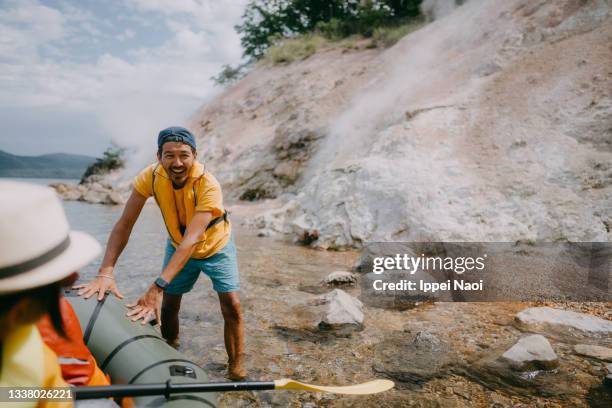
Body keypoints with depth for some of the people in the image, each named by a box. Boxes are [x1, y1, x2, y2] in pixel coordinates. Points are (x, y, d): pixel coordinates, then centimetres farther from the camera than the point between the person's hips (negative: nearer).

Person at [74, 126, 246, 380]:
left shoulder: (208, 186, -37)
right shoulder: (151, 176, -26)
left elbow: (192, 240, -45)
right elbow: (124, 224, -28)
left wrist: (158, 287, -54)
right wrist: (106, 273, -40)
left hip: (216, 246, -3)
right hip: (178, 246, 3)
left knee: (231, 306, -10)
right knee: (168, 306, 5)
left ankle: (237, 368, 9)